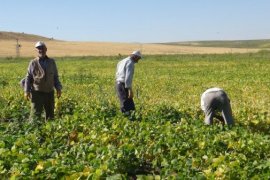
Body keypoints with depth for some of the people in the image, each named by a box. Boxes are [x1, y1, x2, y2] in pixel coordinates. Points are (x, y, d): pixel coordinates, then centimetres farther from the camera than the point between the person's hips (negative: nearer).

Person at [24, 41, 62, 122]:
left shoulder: (52, 62, 9)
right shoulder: (33, 63, 0)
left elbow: (55, 77, 13)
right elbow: (28, 77, 0)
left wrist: (58, 88, 3)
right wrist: (26, 91, -9)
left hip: (49, 92, 4)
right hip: (37, 92, -3)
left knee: (50, 114, 12)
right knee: (35, 114, -7)